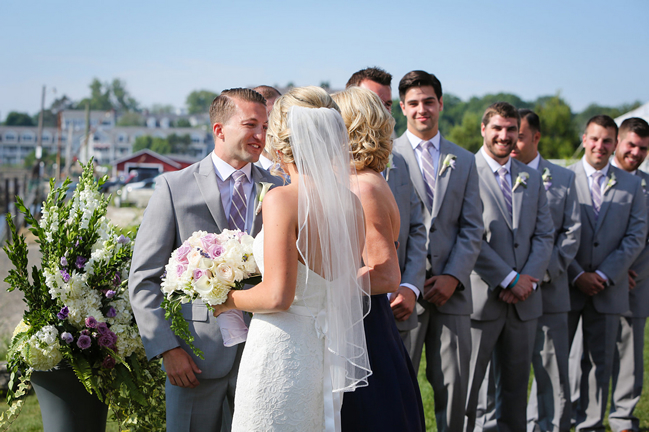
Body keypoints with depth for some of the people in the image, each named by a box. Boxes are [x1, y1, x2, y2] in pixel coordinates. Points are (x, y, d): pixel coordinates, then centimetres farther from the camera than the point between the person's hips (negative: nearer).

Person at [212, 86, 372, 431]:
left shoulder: (281, 200, -17)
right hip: (327, 354, 7)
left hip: (280, 356, -7)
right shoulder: (351, 202, 3)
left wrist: (229, 300, -4)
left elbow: (277, 297, -21)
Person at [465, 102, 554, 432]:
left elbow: (544, 235, 10)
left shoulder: (532, 179, 14)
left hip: (523, 301, 6)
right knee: (466, 384, -2)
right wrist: (509, 279, -14)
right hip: (480, 299, -6)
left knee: (515, 383, 13)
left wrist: (529, 279, -6)